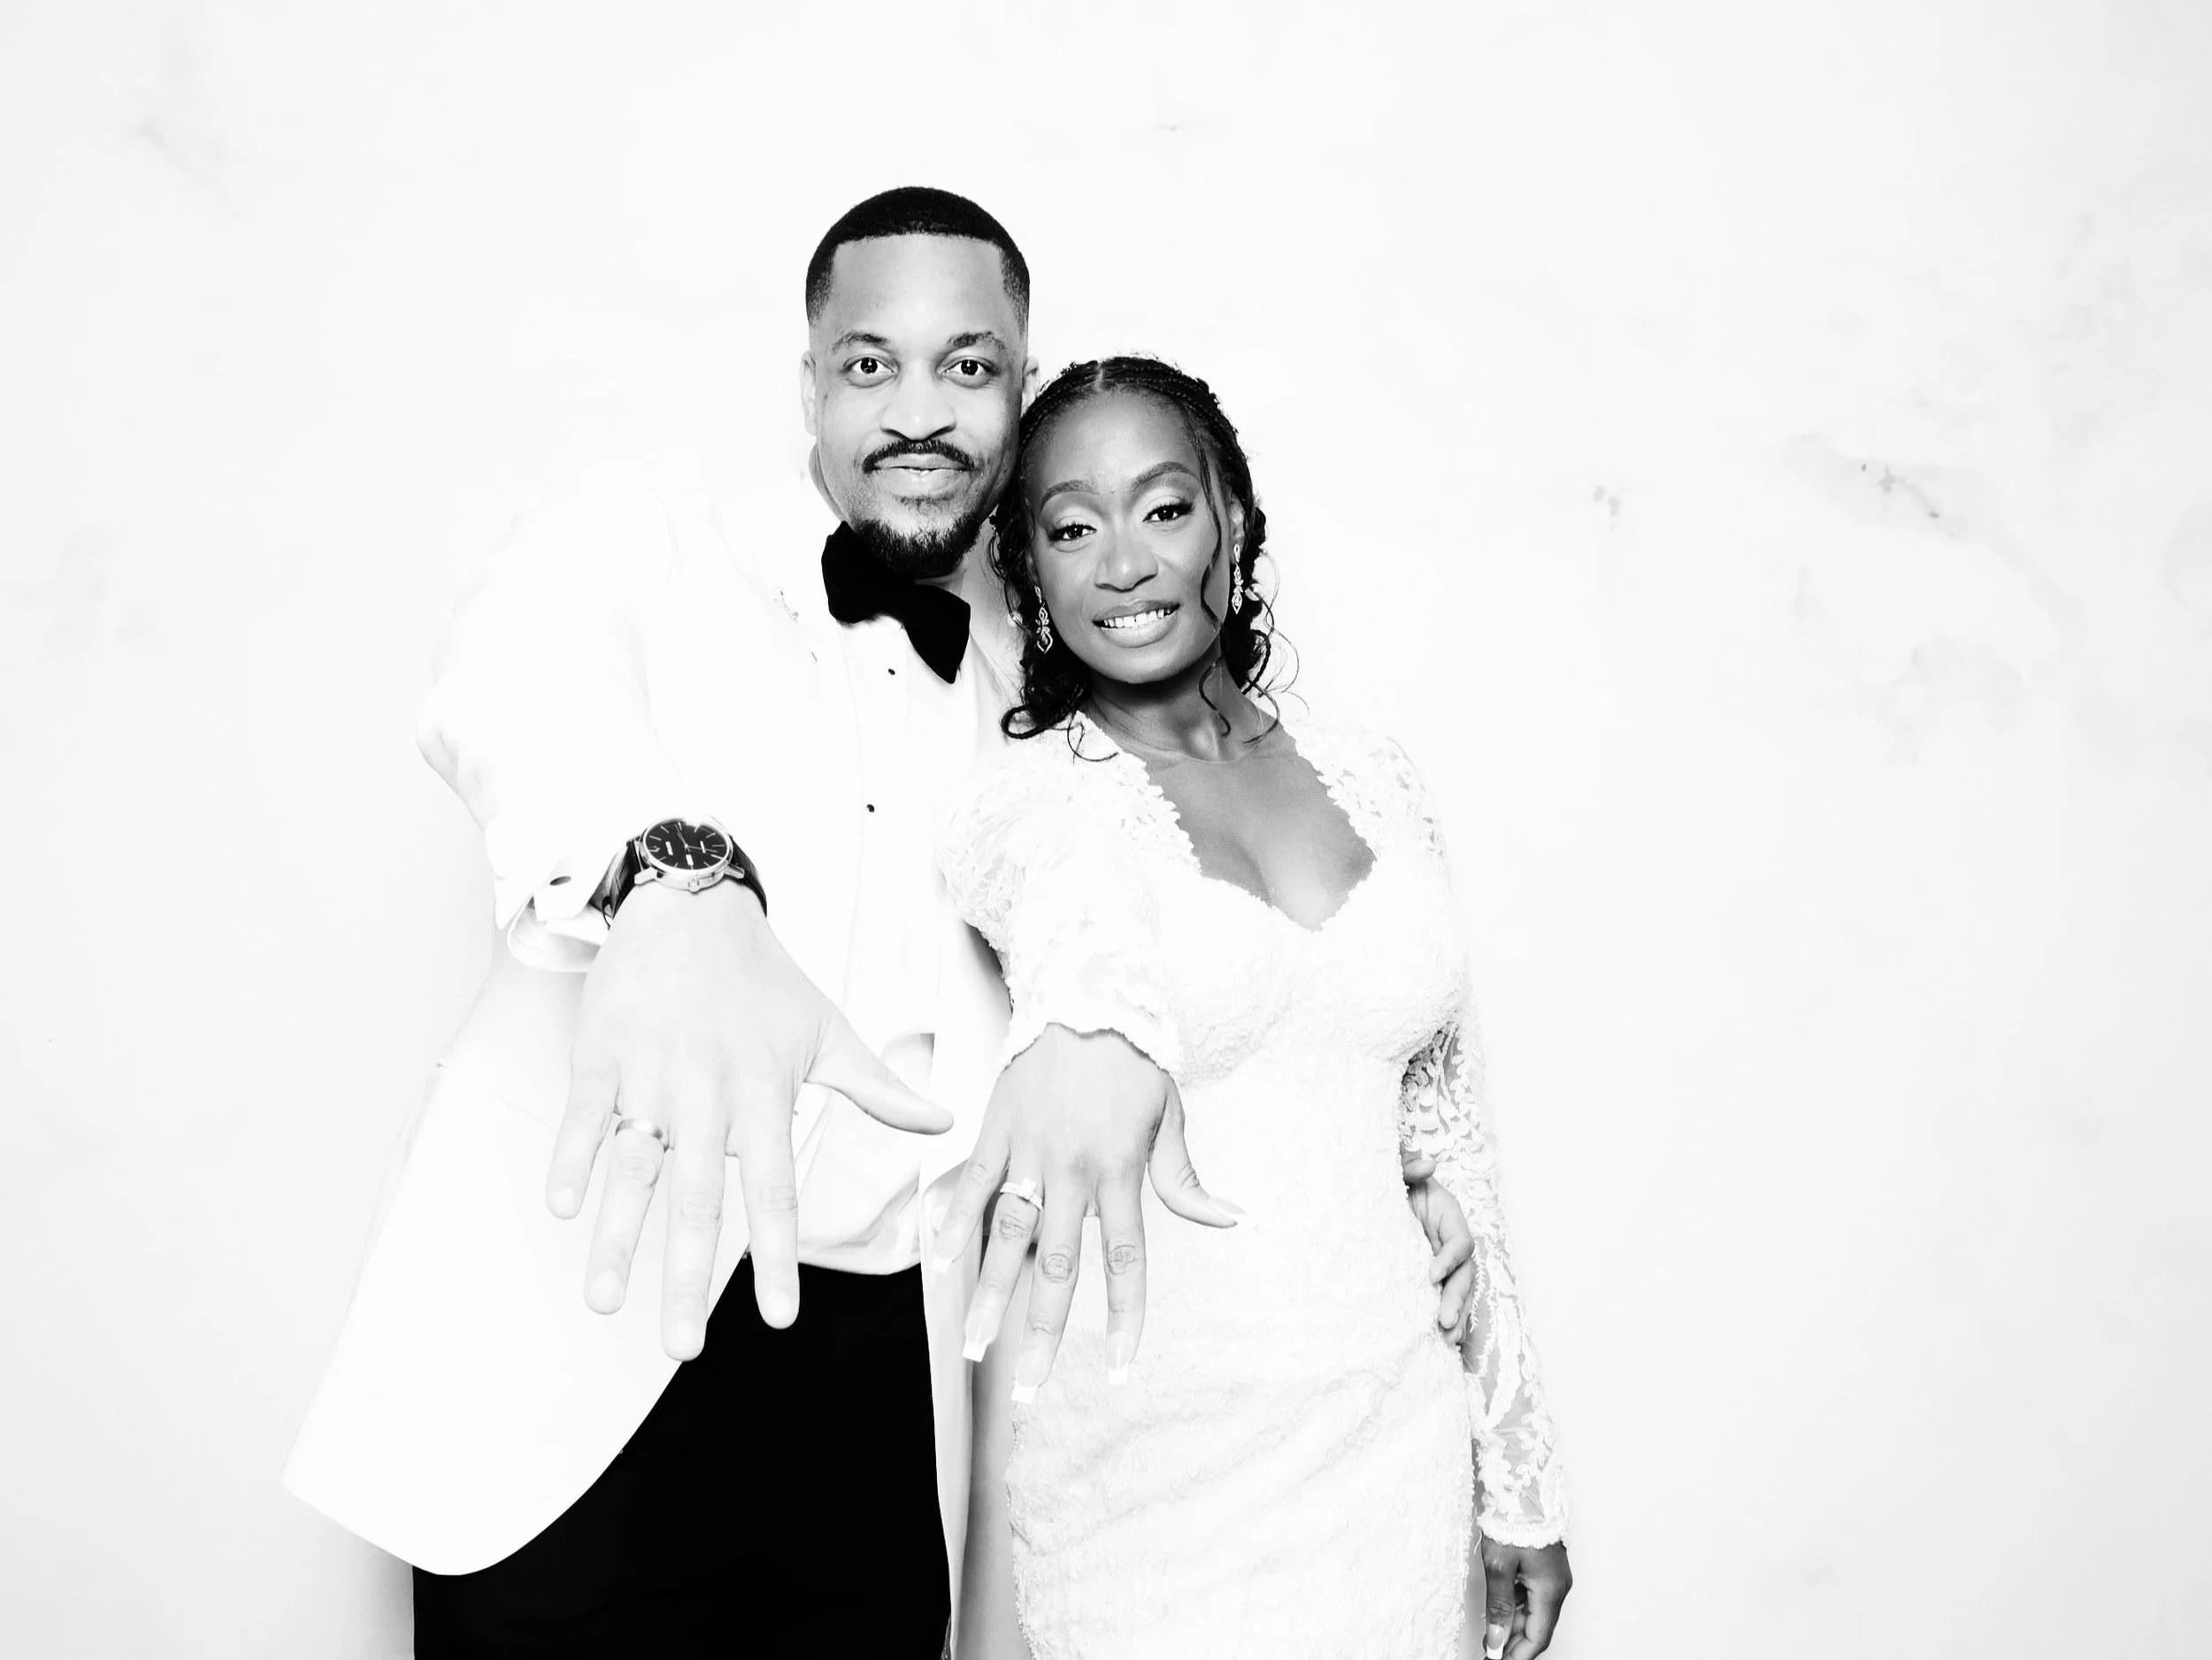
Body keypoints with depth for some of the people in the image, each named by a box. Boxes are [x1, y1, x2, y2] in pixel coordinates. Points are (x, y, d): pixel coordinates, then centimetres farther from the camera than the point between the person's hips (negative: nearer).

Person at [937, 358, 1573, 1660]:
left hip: (1394, 1448, 4)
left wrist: (1522, 1484, 12)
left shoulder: (1378, 784, 4)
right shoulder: (1036, 805, -7)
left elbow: (1445, 1139, 9)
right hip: (1143, 1468, -3)